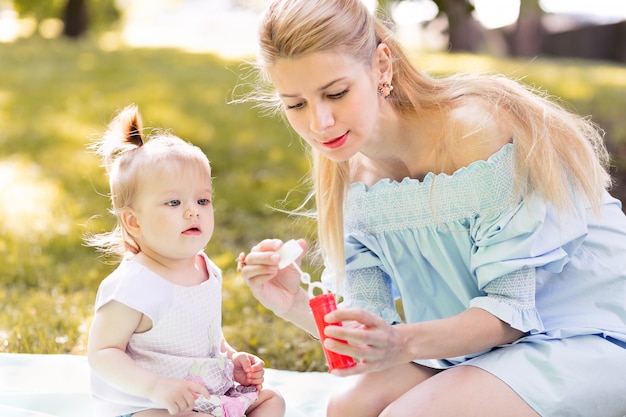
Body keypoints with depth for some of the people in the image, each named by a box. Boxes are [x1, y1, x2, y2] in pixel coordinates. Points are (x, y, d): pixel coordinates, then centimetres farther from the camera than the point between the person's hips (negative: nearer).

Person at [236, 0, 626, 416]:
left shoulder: (478, 130, -24)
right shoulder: (349, 177, -2)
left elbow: (510, 308, -22)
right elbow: (372, 323, -1)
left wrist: (404, 344, -38)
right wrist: (296, 306, -19)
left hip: (586, 337, -6)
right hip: (476, 339, 6)